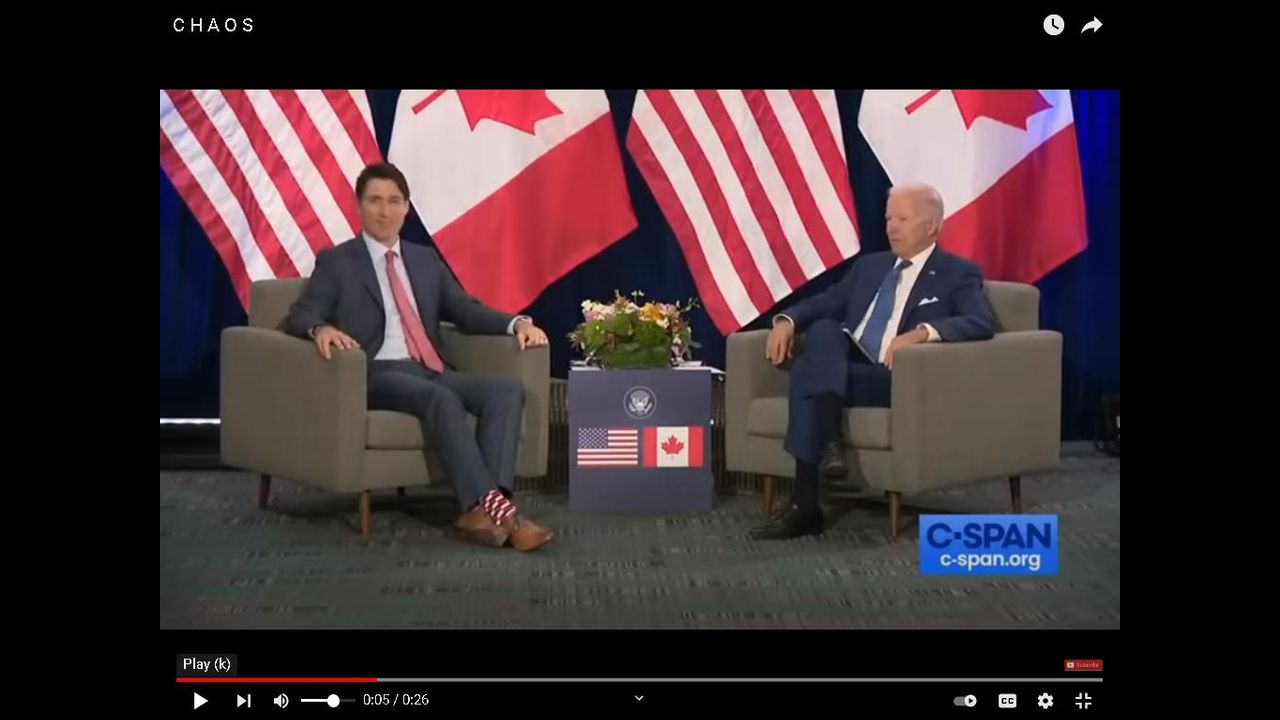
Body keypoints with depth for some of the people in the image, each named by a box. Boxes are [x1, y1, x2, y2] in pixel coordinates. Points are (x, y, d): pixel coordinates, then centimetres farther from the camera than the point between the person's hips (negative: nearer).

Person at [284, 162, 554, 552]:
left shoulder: (426, 260, 23)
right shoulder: (336, 261, 9)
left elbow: (467, 311, 17)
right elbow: (300, 315, -2)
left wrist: (517, 323, -2)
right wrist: (321, 328, -28)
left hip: (431, 371, 5)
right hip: (377, 375, -5)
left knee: (508, 390, -22)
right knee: (442, 399, -36)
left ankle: (482, 509, -34)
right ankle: (491, 504, -40)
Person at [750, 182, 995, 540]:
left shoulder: (958, 273, 4)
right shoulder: (869, 266, 22)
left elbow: (981, 323, -14)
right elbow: (823, 304, 19)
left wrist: (921, 332, -30)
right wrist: (787, 320, -4)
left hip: (901, 381, -5)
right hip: (845, 368, 5)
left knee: (808, 369, -27)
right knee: (823, 329, -27)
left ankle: (805, 505, -28)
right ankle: (830, 440, -38)